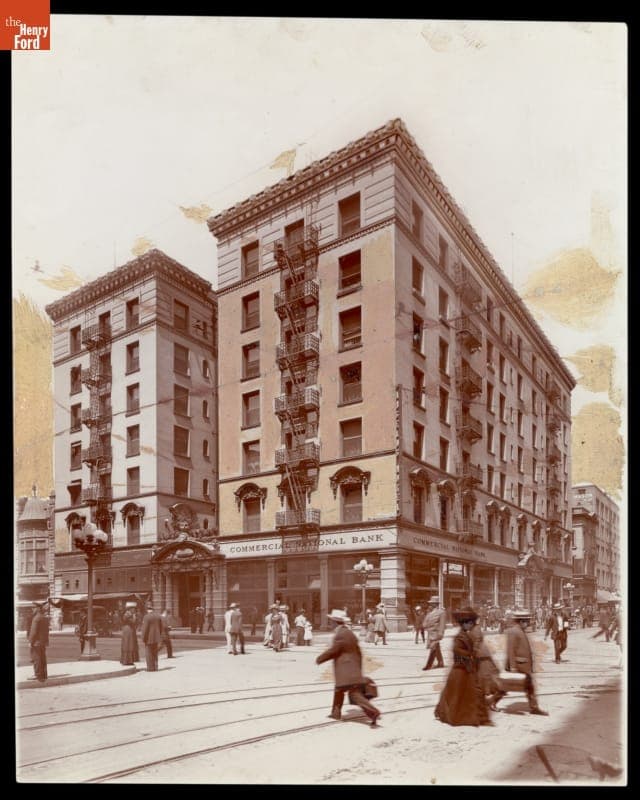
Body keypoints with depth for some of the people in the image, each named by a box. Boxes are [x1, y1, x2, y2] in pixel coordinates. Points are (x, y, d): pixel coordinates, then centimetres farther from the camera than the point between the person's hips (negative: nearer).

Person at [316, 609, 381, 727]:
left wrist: (319, 659, 0)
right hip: (353, 670, 10)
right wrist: (358, 668, 23)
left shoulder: (340, 634, -16)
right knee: (338, 690, 23)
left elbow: (332, 651, -15)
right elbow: (358, 651, 17)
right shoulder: (350, 633, 14)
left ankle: (373, 712, -19)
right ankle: (336, 712, 33)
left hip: (346, 671, -10)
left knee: (356, 695, -10)